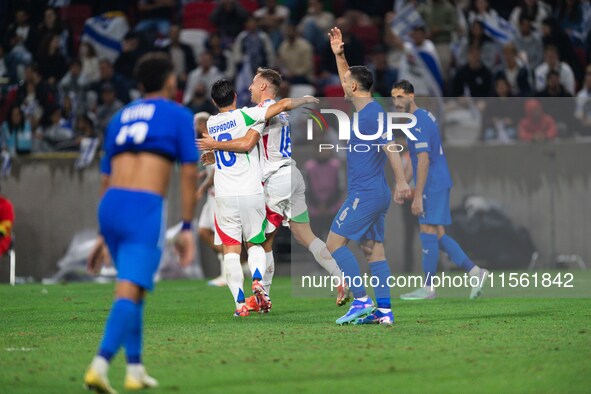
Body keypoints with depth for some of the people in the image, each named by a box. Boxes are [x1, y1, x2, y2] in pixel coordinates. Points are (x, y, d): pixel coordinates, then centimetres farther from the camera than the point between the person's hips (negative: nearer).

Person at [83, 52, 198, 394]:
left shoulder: (121, 117, 23)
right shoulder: (178, 115, 8)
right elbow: (189, 173, 1)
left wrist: (104, 234, 28)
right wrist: (187, 228, 2)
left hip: (110, 206, 6)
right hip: (146, 209, -6)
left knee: (132, 289, 21)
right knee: (130, 292, -13)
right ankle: (100, 365, -28)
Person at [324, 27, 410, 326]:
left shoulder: (371, 113, -14)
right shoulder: (364, 109, 14)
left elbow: (390, 147, -23)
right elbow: (349, 84, 33)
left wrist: (401, 181, -32)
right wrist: (338, 55, 29)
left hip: (366, 194, -10)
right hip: (375, 193, 10)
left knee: (334, 242, -7)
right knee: (373, 248, 7)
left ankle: (362, 301, -11)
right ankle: (384, 310, 3)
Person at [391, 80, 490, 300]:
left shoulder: (418, 123, -15)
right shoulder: (425, 117, 15)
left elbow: (423, 160, -21)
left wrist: (417, 196, -22)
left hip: (432, 185, -10)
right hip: (440, 183, 10)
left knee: (428, 232, -4)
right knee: (437, 235, 9)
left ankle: (427, 288, 1)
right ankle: (475, 272, 7)